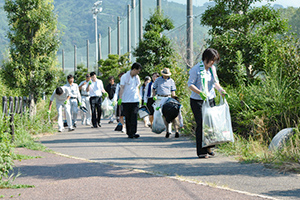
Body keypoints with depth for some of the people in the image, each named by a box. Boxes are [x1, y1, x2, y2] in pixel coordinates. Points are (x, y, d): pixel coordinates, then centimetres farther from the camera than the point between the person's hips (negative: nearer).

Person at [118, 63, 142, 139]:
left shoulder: (137, 77, 13)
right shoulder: (124, 77, -3)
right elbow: (122, 88, -8)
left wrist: (139, 96, 25)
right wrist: (120, 98, -17)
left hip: (135, 100, 4)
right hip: (126, 101, -3)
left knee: (134, 117, -9)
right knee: (128, 118, 3)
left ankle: (133, 133, -13)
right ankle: (129, 133, 11)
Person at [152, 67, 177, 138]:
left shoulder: (171, 81, 8)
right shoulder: (158, 80, 5)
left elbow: (173, 91, 10)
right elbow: (154, 88, 11)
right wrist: (154, 96, -3)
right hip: (159, 98, 0)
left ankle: (168, 130, -14)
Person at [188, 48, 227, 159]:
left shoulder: (212, 69, 7)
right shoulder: (196, 69, -12)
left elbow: (215, 82, 16)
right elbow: (190, 84, -12)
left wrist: (221, 90, -2)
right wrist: (200, 92, -26)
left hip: (210, 99, 6)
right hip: (197, 101, -6)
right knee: (201, 124, -7)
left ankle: (208, 148, 17)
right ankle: (201, 152, 0)